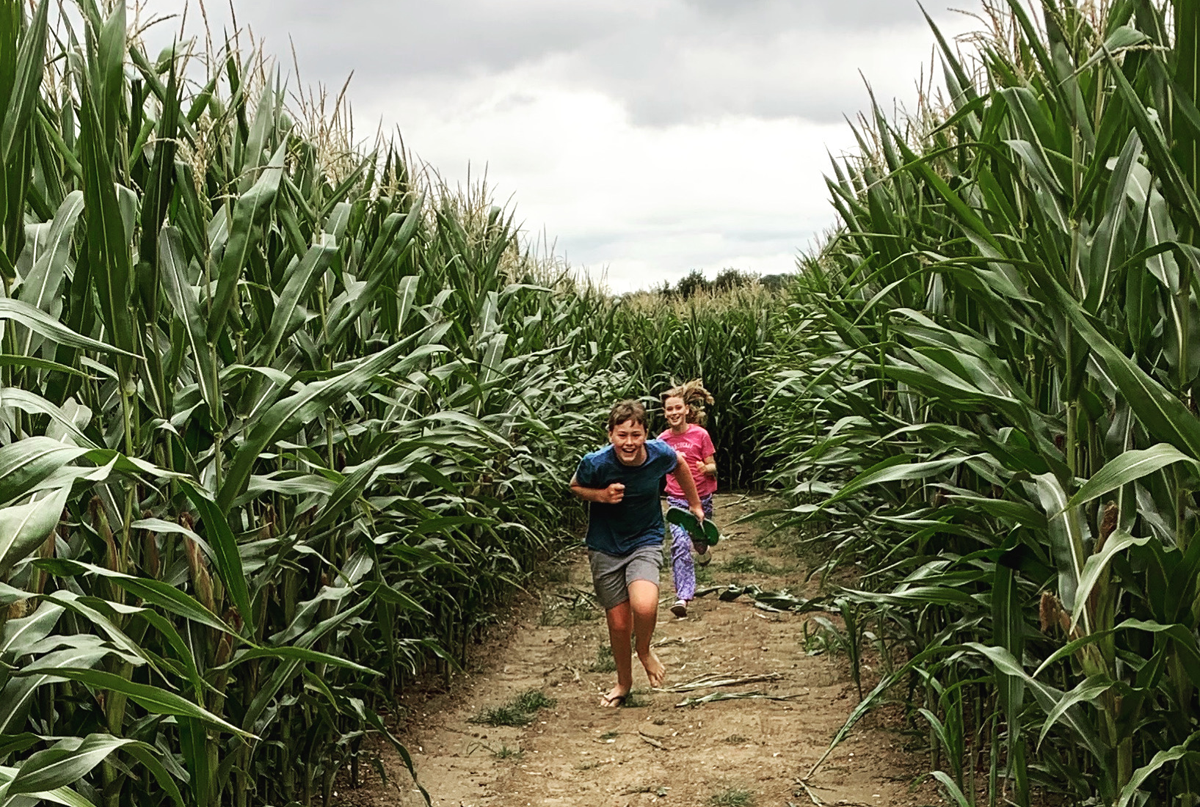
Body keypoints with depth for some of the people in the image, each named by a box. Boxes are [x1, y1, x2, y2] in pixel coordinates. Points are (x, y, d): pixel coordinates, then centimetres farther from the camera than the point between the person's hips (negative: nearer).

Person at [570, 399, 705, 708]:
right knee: (619, 623, 6)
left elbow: (680, 464, 7)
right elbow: (575, 487, 0)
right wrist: (601, 495, -21)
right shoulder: (596, 463, -23)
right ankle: (624, 682, 35)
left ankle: (644, 651, 8)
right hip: (605, 547, 0)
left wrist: (695, 504, 17)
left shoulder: (660, 454, -19)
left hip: (646, 541, 0)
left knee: (644, 606, -27)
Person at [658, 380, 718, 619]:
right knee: (680, 545, -16)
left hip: (702, 497, 0)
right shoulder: (662, 440, 1)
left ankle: (702, 547, 53)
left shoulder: (700, 434, -6)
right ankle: (683, 597, -19)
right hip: (677, 499, 0)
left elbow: (712, 468, -4)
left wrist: (705, 468, -24)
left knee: (700, 539, 13)